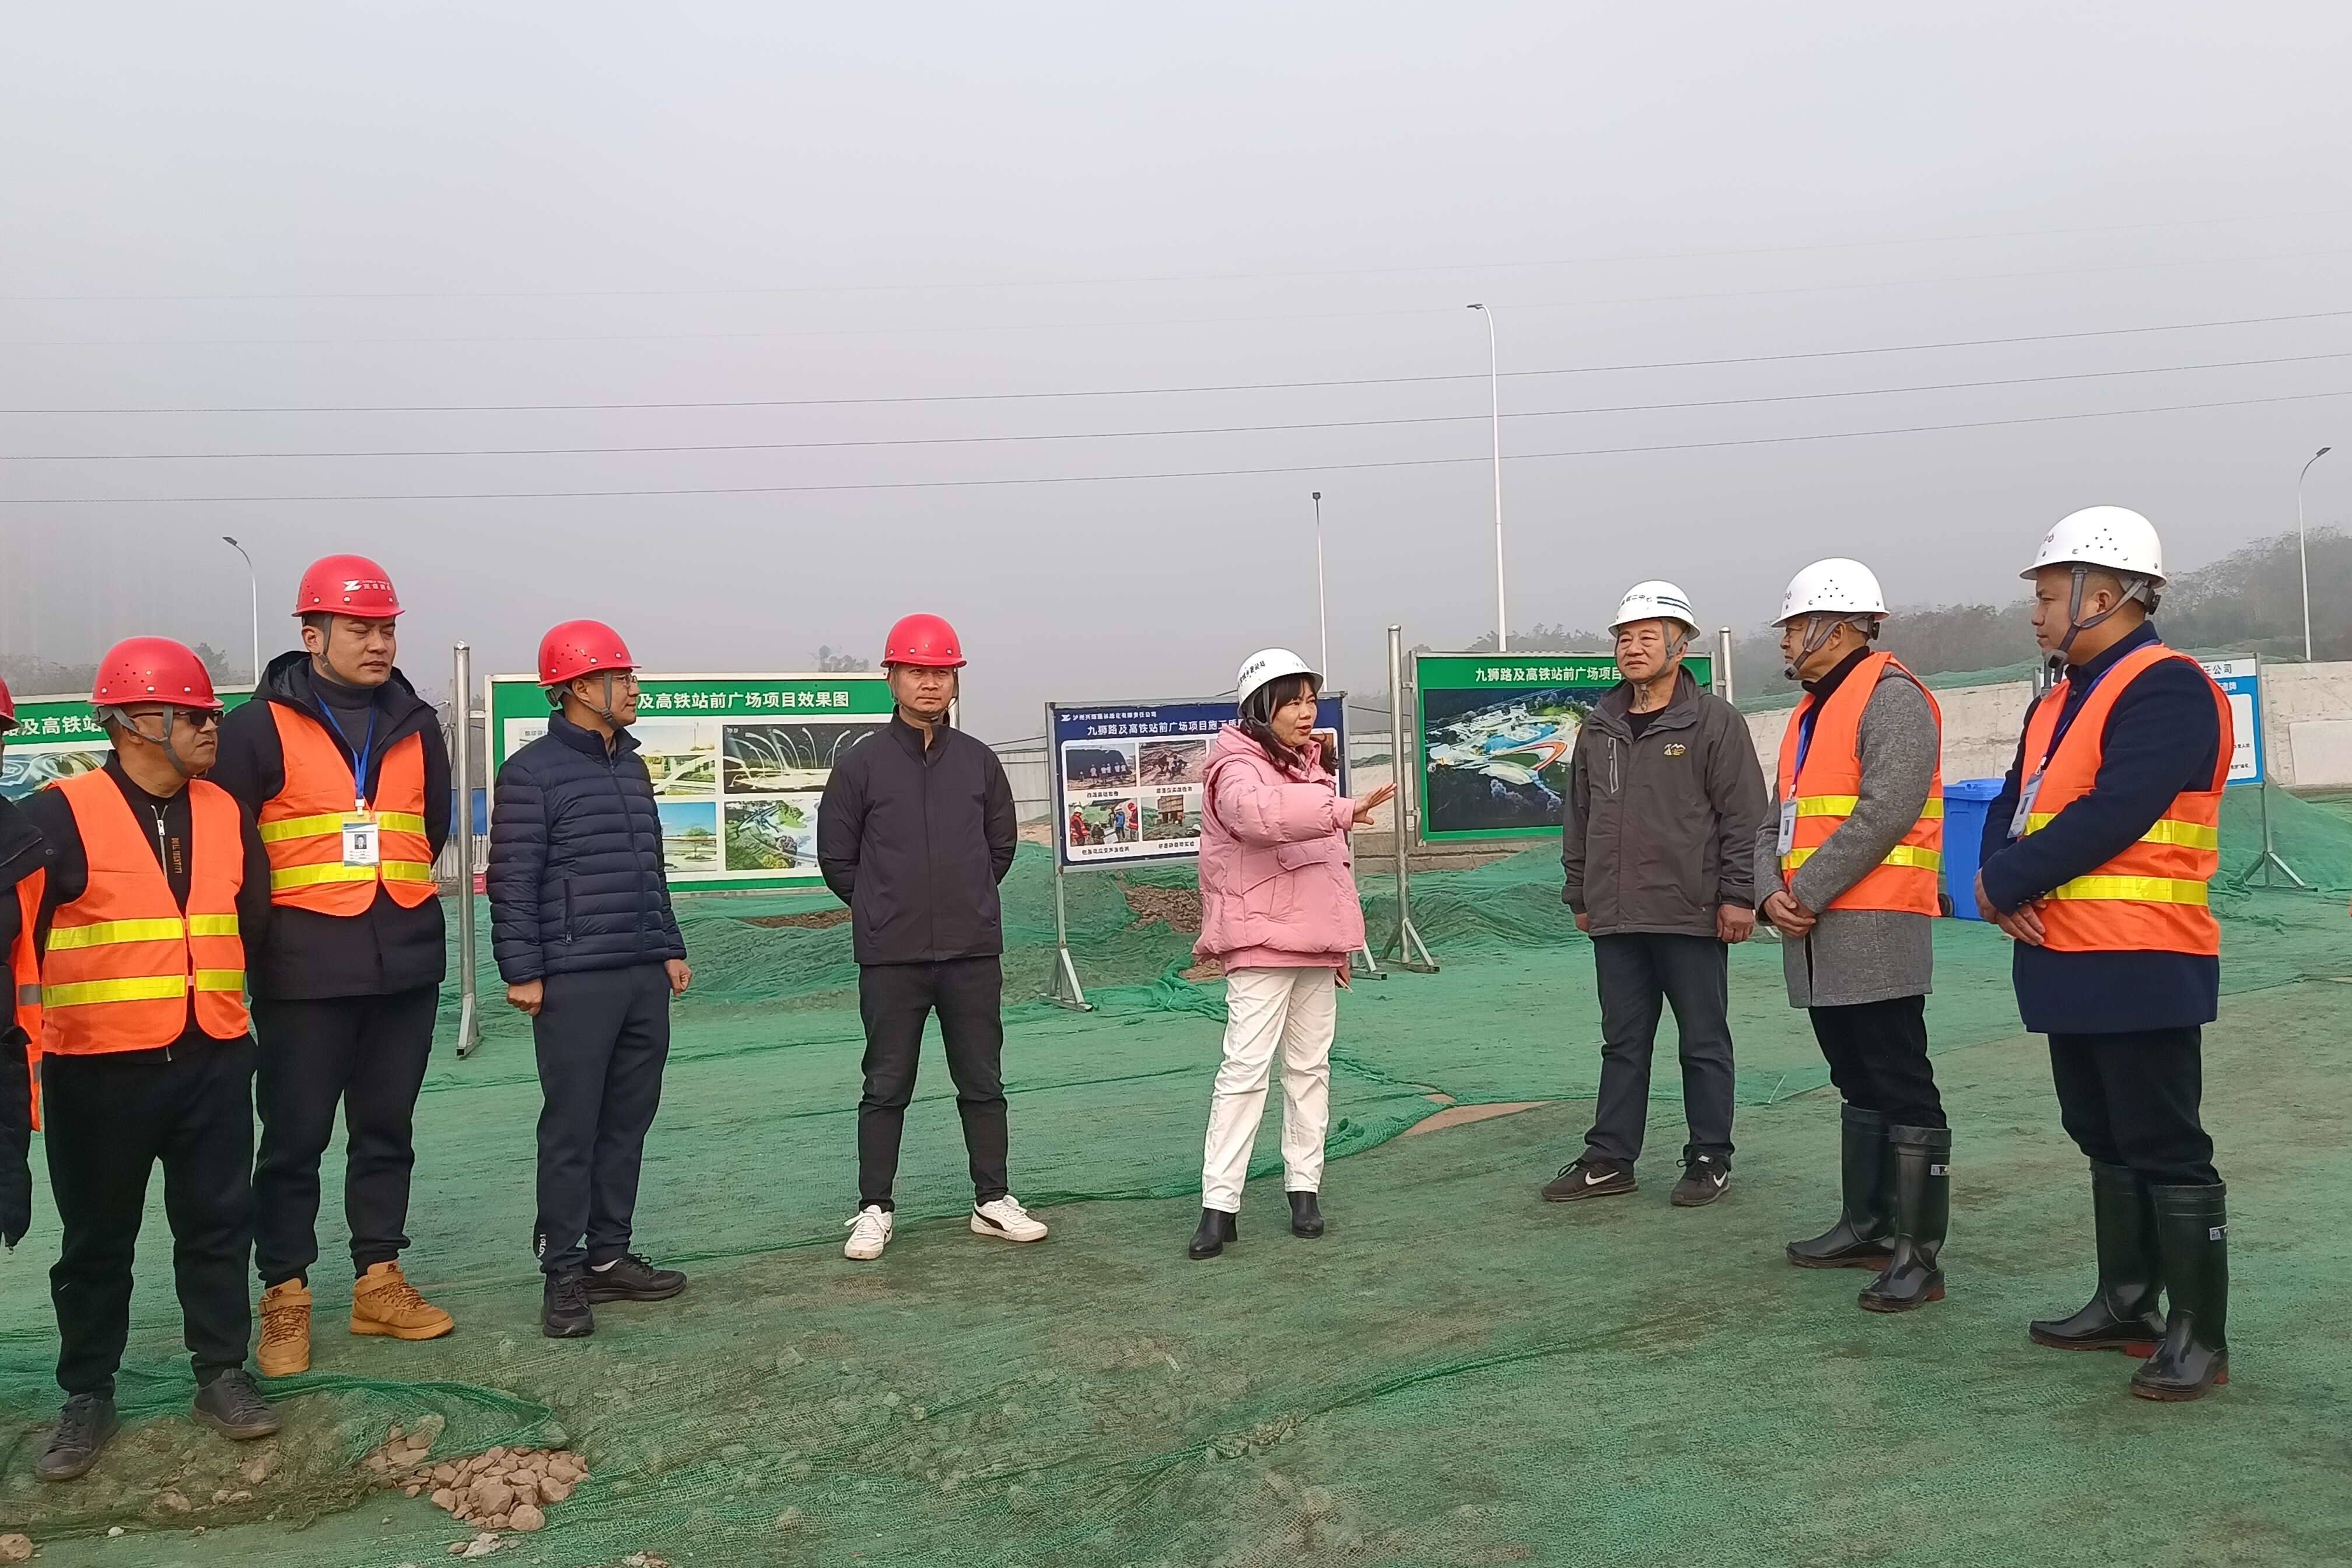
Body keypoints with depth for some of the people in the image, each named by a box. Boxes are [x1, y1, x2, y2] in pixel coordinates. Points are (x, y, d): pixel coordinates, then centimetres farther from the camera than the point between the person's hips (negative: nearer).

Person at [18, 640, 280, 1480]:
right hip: (99, 1069, -4)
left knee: (217, 1222, 10)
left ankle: (222, 1373, 24)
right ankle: (87, 1395, 25)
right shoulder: (61, 815, -10)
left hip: (211, 1061, 4)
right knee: (97, 1239, 10)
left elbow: (253, 916, 18)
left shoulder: (225, 813, 7)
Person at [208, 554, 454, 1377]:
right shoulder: (261, 726, -5)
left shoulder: (415, 724, 9)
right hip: (305, 969, -4)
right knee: (295, 1136, 3)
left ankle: (379, 1281, 23)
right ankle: (285, 1299, 15)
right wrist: (270, 927, 1)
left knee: (387, 1129, 12)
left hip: (406, 962, 4)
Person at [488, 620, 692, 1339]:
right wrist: (522, 972, -12)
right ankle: (563, 1273, 9)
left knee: (628, 1121, 10)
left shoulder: (632, 767, 15)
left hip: (645, 979, 7)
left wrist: (670, 949, 18)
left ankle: (608, 1257, 21)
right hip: (574, 982, -7)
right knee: (572, 1128, -1)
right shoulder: (533, 772, -7)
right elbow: (512, 881, -10)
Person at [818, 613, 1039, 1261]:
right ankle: (875, 1210, 17)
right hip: (890, 960, -2)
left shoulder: (980, 762, 5)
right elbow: (836, 858, 4)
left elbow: (1001, 844, 16)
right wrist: (887, 913, 6)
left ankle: (994, 1201, 21)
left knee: (983, 1083, 10)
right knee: (886, 1087, 6)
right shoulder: (861, 764, -2)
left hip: (974, 953, 3)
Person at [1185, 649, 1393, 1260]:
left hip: (1315, 945, 8)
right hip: (1261, 943, -8)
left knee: (1310, 1067, 10)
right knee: (1245, 1068, -12)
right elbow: (1262, 812, -36)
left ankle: (1304, 1187, 18)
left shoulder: (1307, 767, 17)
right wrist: (1343, 808, -42)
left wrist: (1341, 940, 24)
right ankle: (1219, 1205, -9)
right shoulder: (1238, 769, -10)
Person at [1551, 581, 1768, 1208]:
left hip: (1692, 916, -5)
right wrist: (1580, 894, 16)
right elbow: (1578, 817, 17)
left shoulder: (1715, 721, -4)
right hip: (1616, 919, 5)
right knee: (1623, 1043, 12)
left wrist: (1738, 895, -11)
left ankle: (1709, 1159, 18)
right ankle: (1609, 1159, 18)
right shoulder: (1599, 728, 12)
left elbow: (1744, 816, -7)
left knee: (1704, 1043, 7)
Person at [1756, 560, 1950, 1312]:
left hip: (1874, 932, -9)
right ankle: (1865, 1227, 27)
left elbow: (1882, 815, -21)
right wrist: (1772, 892, 0)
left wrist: (1806, 893, -16)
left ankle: (1917, 1254, -1)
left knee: (1902, 1090, -5)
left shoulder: (1890, 697, -9)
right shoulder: (1811, 711, 20)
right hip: (1815, 937, 10)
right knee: (1857, 1085, 17)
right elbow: (1778, 821, 18)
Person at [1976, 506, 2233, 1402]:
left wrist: (2005, 882, -14)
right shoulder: (2061, 700, 16)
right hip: (2068, 962, 9)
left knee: (2166, 1151, -1)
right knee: (2106, 1143, 17)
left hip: (2141, 969, -9)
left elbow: (2110, 817, -23)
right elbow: (2013, 807, 14)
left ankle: (2199, 1337, 9)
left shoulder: (2166, 689, -14)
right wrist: (2005, 881, -7)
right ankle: (2127, 1306, 29)